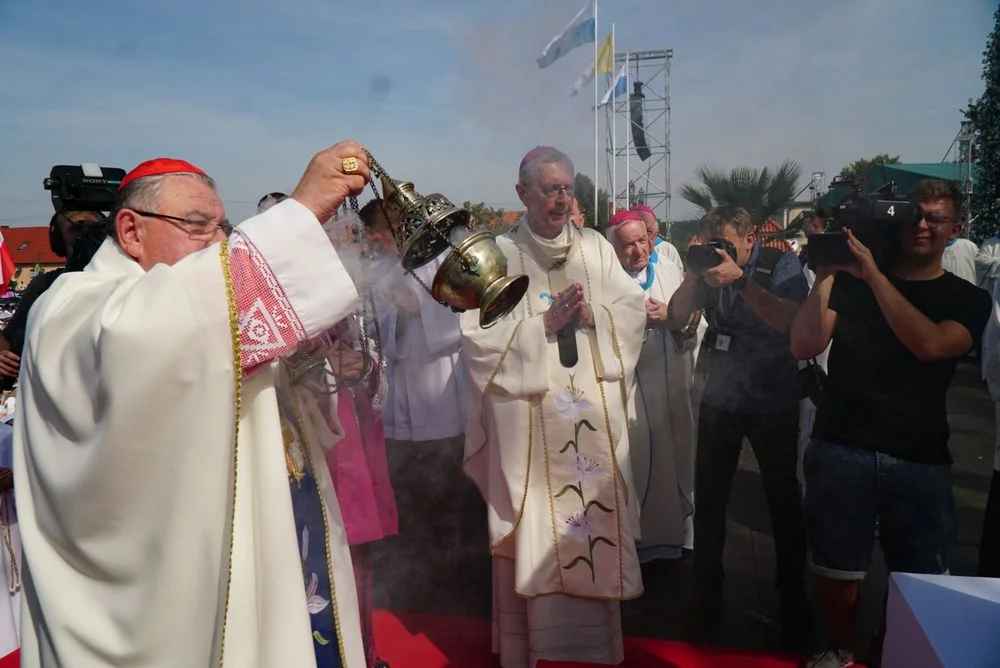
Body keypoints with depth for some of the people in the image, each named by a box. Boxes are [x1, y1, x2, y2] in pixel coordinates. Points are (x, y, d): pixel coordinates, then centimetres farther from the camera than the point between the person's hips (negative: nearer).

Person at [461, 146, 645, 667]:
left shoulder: (596, 247, 9)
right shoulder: (497, 254, -3)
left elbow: (633, 310, 6)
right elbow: (478, 336, -10)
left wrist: (592, 317, -12)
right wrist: (545, 324, -16)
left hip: (595, 417, 4)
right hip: (528, 418, -3)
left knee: (596, 525, 12)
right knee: (534, 532, 5)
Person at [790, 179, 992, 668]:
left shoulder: (967, 300, 6)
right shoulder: (851, 281, 5)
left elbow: (930, 345, -16)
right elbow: (804, 347, -6)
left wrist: (874, 276, -19)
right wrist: (824, 277, -14)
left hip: (920, 461, 1)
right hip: (840, 450, 0)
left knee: (919, 578, 6)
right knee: (837, 568, 6)